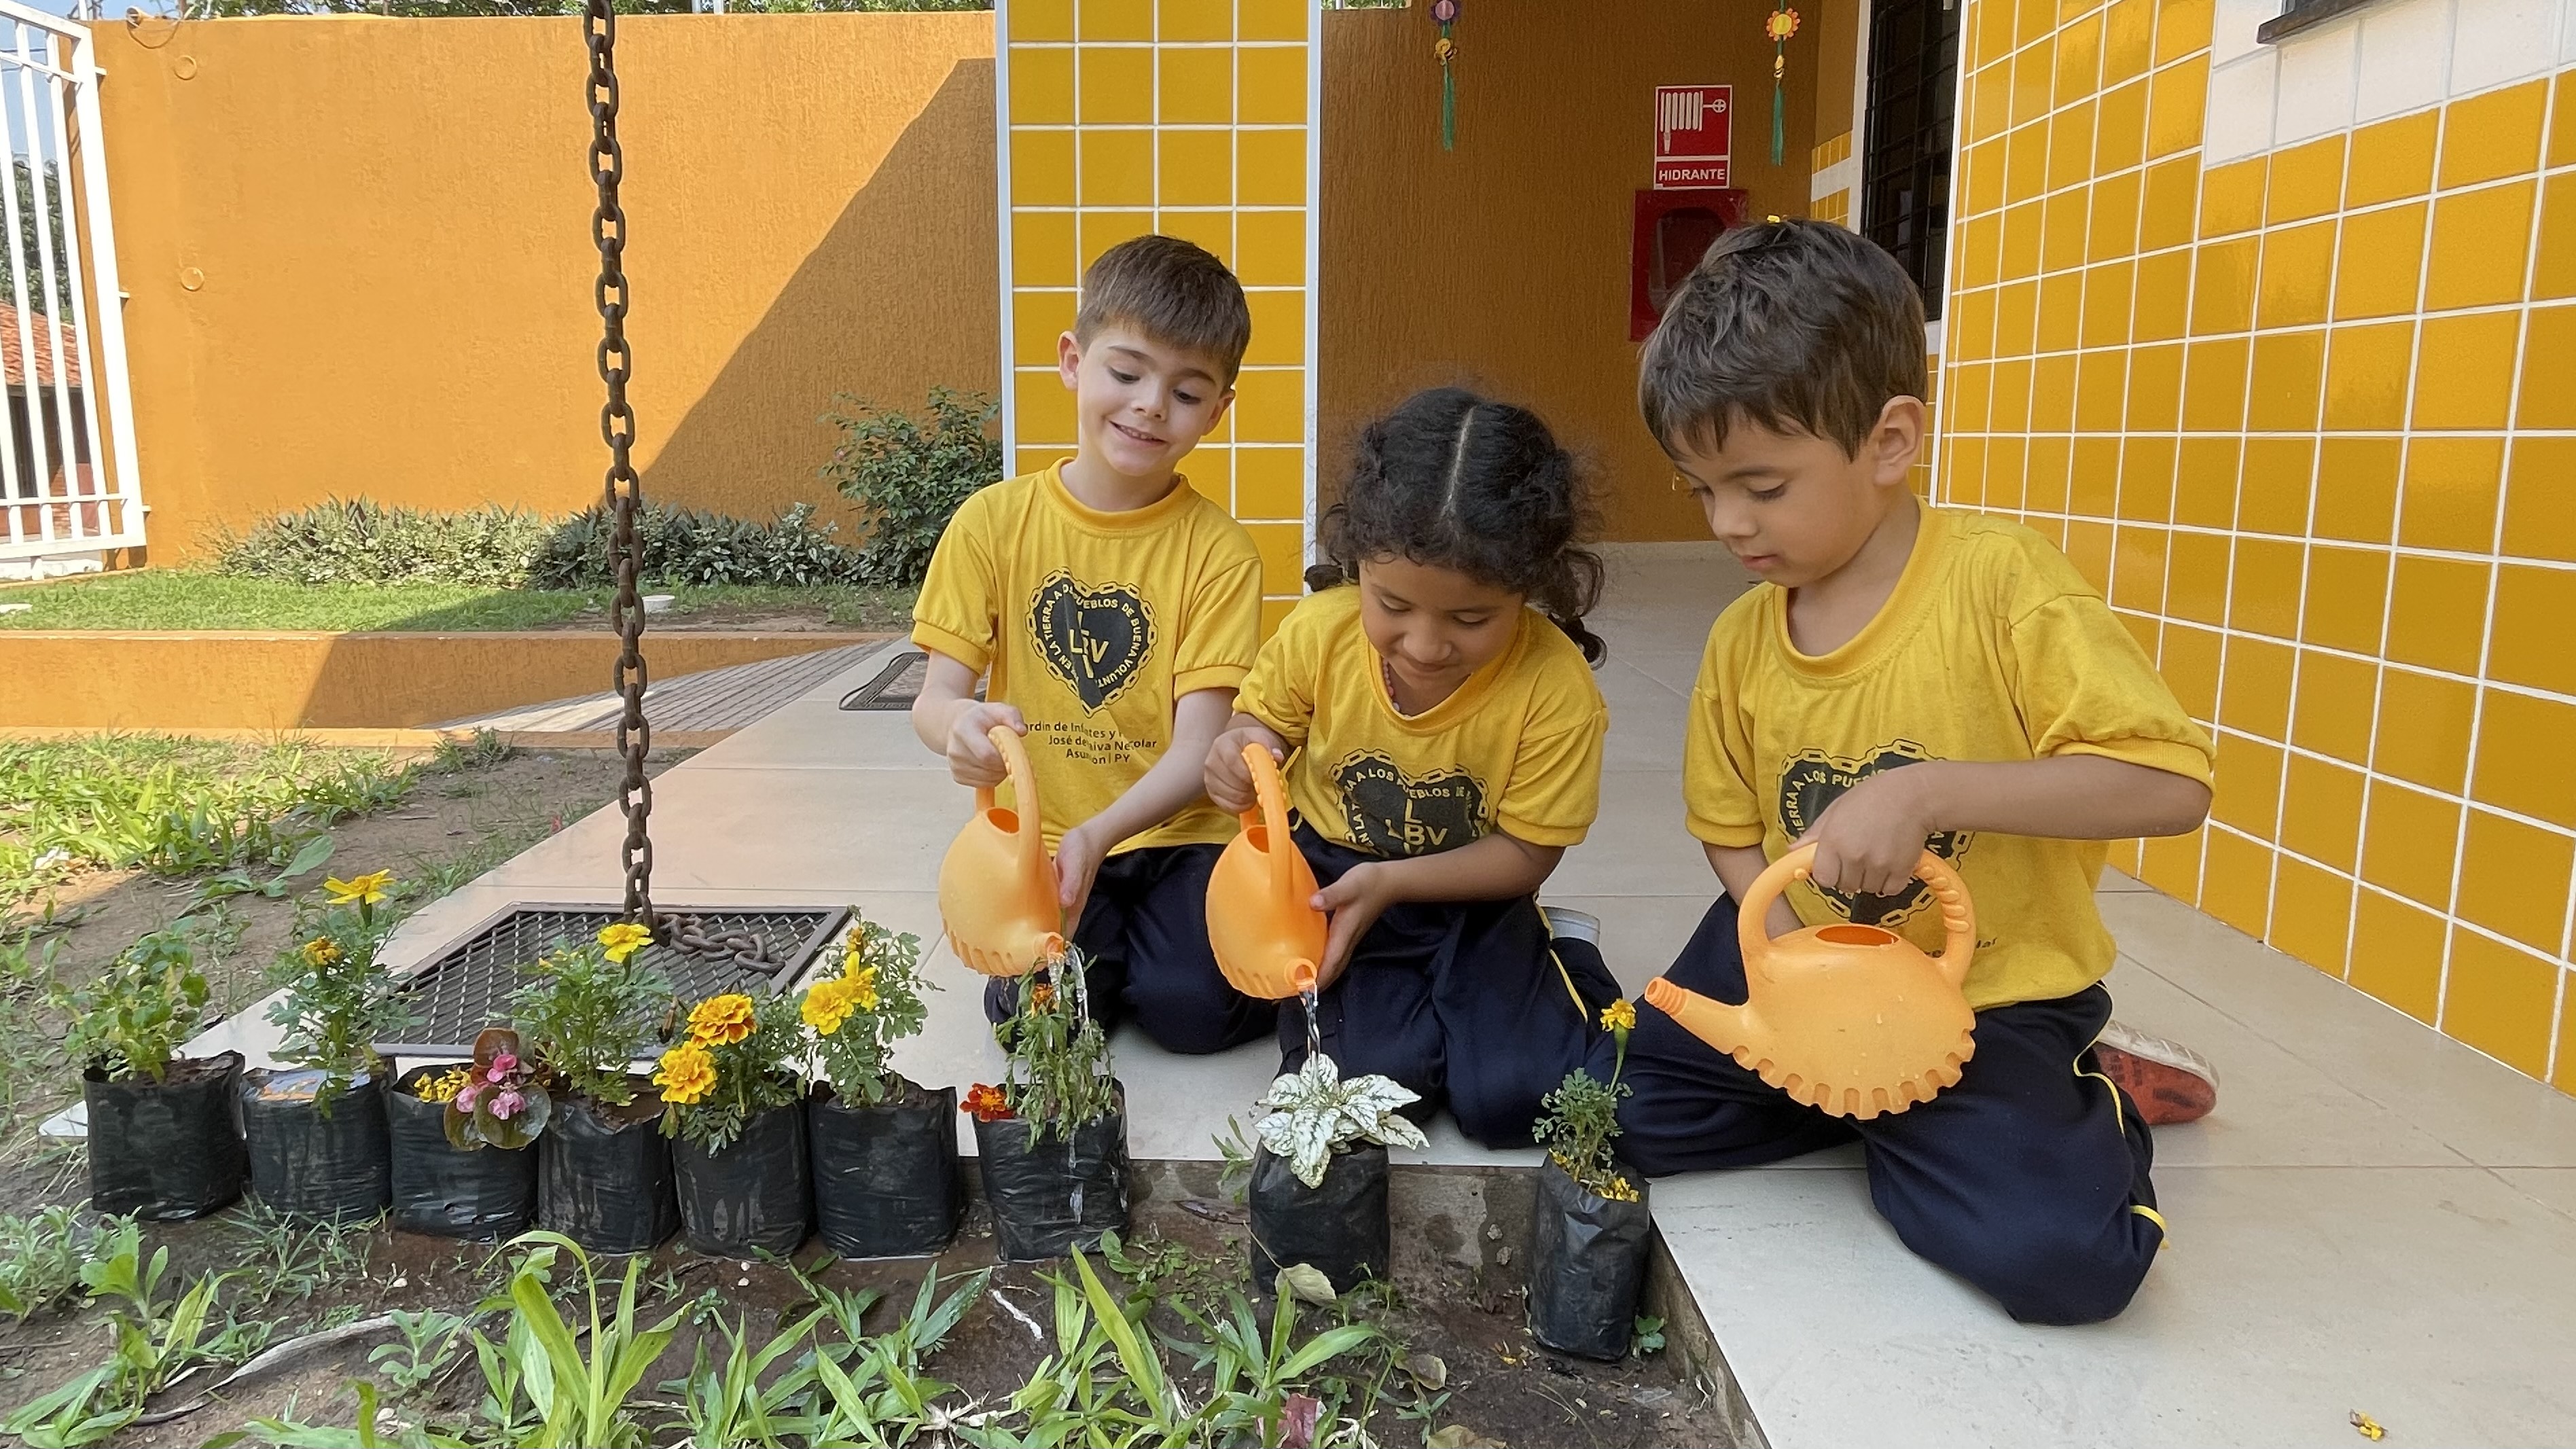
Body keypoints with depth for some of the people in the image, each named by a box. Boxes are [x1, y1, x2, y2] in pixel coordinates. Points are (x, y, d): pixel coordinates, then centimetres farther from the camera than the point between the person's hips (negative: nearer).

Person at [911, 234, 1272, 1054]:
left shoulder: (1218, 548, -7)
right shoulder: (994, 522, -3)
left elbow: (1197, 747, -13)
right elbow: (934, 697, -5)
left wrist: (1098, 833, -31)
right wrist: (961, 726, -30)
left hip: (1173, 835, 0)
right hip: (1033, 838, 1)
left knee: (1193, 1007, -22)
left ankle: (1119, 944, 11)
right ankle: (1101, 947, 12)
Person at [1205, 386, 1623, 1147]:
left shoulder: (1557, 689, -24)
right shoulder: (1320, 631, -18)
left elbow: (1525, 852, -14)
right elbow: (1262, 721, 4)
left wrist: (1391, 881, -26)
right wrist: (1241, 753, -21)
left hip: (1472, 897, 0)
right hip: (1330, 877, 1)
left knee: (1511, 1098, -16)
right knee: (1378, 1072, -21)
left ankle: (1562, 958, 11)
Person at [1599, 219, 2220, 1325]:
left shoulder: (1999, 584, -18)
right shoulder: (1742, 640, -1)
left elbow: (2172, 784, -24)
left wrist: (1924, 791, -33)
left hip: (1990, 993, -5)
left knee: (2057, 1256, -24)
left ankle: (2087, 1105, 11)